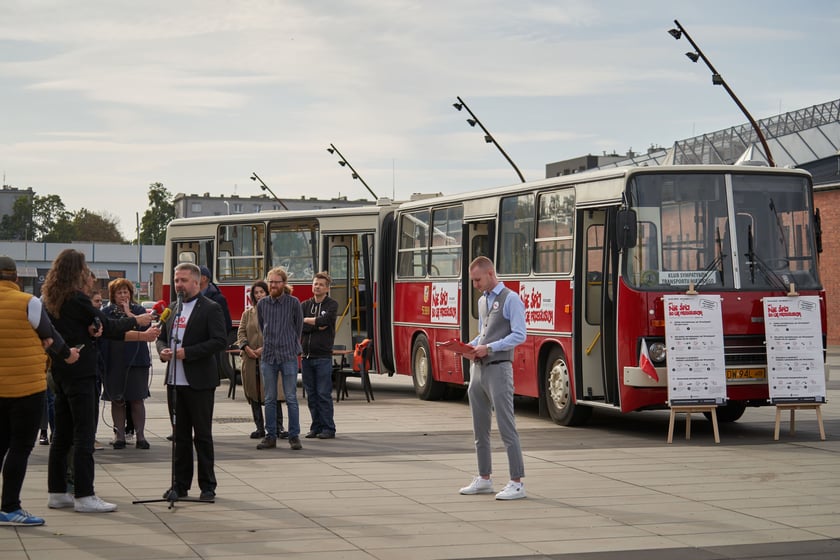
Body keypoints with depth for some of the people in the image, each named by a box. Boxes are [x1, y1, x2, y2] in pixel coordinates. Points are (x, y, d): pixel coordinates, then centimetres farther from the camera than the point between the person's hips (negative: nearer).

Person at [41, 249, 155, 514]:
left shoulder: (52, 299, 12)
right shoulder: (77, 299, -16)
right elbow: (107, 326, -6)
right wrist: (137, 321, 11)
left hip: (60, 371, 9)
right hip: (79, 373, -9)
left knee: (62, 434, 13)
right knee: (83, 435, -6)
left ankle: (57, 492, 17)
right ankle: (84, 496, -6)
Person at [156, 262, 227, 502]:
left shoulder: (210, 309, -6)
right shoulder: (173, 308, 15)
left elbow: (218, 342, -14)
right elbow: (162, 336, 21)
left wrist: (188, 352, -19)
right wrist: (162, 351, -2)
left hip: (199, 382, -6)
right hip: (175, 381, 6)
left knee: (202, 435, 1)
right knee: (180, 435, 11)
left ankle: (207, 486, 8)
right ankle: (180, 484, 17)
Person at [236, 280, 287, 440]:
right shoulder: (247, 313, 14)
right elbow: (241, 332, 9)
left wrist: (265, 348, -13)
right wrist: (246, 347, -9)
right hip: (251, 359, 4)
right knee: (254, 394, 5)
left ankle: (278, 427, -5)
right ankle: (260, 427, 12)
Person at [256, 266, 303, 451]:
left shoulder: (293, 303, -2)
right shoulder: (262, 304, 6)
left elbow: (298, 327, 8)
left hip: (288, 356, -3)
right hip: (268, 357, 3)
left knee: (291, 398, -2)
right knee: (270, 399, 6)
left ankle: (294, 436, 3)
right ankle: (270, 436, 11)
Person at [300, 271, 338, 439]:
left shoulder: (332, 305, 1)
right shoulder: (304, 305, 12)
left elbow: (324, 320, -17)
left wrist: (306, 320, -4)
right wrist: (318, 326, -10)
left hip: (323, 356, -4)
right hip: (306, 356, 4)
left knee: (324, 394, -5)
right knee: (311, 394, 7)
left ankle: (328, 429, -1)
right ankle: (316, 427, 13)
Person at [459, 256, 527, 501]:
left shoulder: (510, 299, -7)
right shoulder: (482, 301, 18)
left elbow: (519, 335, -13)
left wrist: (489, 348, -18)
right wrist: (470, 346, 5)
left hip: (498, 369, -8)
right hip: (478, 369, 8)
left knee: (506, 426, -8)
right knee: (480, 427, 12)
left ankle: (517, 483, -5)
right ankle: (484, 479, 21)